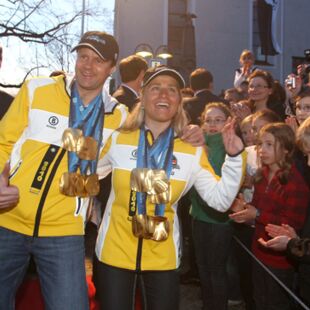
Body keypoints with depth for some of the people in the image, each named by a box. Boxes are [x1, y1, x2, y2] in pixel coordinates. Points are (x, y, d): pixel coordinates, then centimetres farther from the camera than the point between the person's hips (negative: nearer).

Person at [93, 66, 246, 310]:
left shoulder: (192, 151, -4)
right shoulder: (117, 139, -5)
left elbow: (220, 200, -9)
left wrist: (234, 156, -18)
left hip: (163, 258, 1)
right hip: (114, 252, 0)